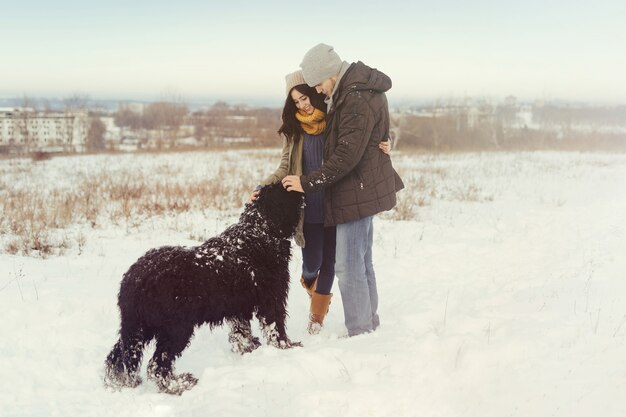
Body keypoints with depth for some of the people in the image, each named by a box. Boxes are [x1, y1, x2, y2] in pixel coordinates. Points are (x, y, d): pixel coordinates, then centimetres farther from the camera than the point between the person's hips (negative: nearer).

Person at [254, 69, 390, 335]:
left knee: (329, 263, 6)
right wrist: (264, 188, -13)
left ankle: (317, 314, 24)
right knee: (311, 263, 2)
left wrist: (383, 148, -16)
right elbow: (285, 169, 3)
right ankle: (310, 283, 39)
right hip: (309, 209, 0)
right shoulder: (294, 129, 3)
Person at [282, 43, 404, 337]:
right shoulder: (355, 87, 10)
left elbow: (346, 155, -25)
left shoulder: (357, 98, -22)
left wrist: (308, 183, -19)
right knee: (362, 262, 19)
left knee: (349, 266, -6)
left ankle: (360, 333, 1)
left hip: (357, 190, -11)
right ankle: (370, 324, 29)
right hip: (365, 188, 11)